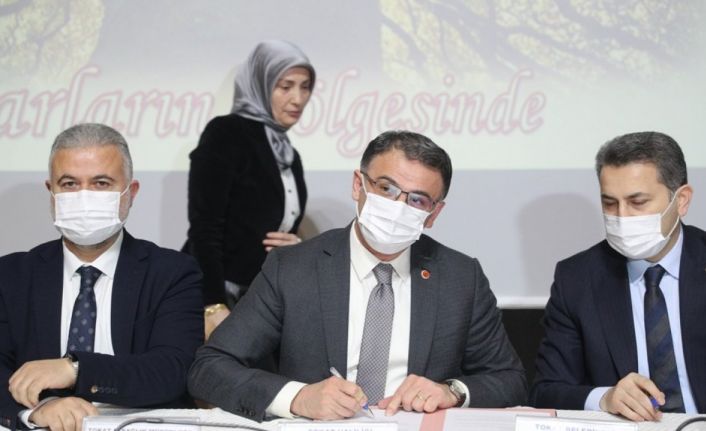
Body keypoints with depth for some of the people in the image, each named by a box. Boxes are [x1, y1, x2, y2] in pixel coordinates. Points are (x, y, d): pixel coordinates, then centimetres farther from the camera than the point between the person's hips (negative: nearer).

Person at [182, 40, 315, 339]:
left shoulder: (289, 155, 17)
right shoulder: (226, 134, -5)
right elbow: (203, 227, -13)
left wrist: (297, 248, -1)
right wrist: (214, 307, -21)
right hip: (215, 297, -7)